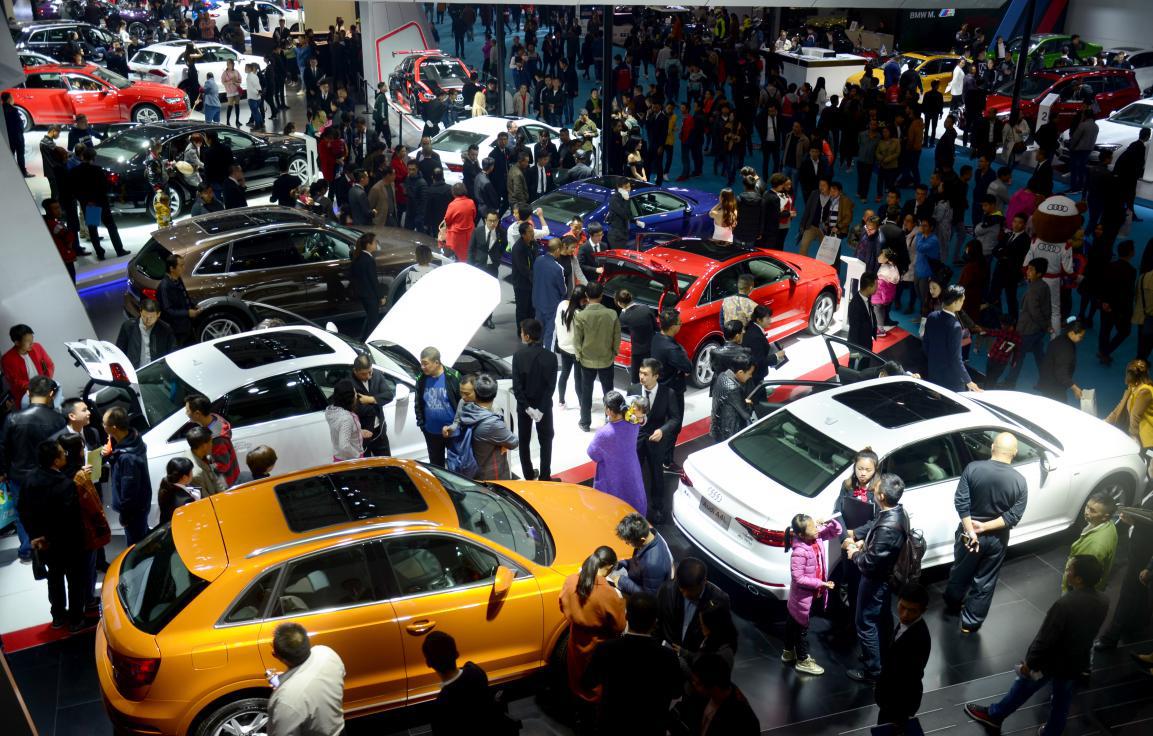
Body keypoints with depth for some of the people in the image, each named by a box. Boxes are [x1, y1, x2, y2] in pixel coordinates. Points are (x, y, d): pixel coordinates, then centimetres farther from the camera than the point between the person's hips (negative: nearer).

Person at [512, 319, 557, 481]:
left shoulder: (518, 355, -15)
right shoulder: (550, 357, -14)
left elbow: (516, 386, -17)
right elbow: (551, 386, -17)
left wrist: (527, 407, -13)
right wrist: (541, 409, -15)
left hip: (524, 405, 0)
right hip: (544, 405, 0)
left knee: (524, 441, 16)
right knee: (546, 441, 14)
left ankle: (529, 475, 24)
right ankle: (544, 477, 15)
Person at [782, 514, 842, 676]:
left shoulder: (817, 537, -10)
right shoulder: (799, 552, -32)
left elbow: (836, 531, 1)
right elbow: (798, 578, -28)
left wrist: (830, 521, -21)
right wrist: (821, 584, -24)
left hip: (811, 594, 8)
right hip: (803, 596, -8)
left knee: (793, 623, 25)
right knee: (802, 627, 12)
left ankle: (788, 653, 44)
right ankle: (803, 660, 31)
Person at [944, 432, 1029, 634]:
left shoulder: (973, 468, -16)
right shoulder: (1019, 481, -14)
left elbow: (961, 501, -18)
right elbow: (1013, 517, -17)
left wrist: (970, 531, -16)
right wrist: (984, 527, -16)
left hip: (969, 532, 1)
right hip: (997, 539, 0)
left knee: (960, 573, 24)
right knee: (984, 582, 16)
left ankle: (952, 607, 45)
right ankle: (970, 623, 27)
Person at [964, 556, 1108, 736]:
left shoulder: (1065, 605, -36)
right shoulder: (1103, 601, -13)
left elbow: (1044, 639, -27)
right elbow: (1089, 630, 5)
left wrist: (1029, 662, -12)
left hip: (1051, 661, -5)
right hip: (1077, 662, 5)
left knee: (1022, 688, 17)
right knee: (1062, 700, 24)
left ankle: (994, 715, 37)